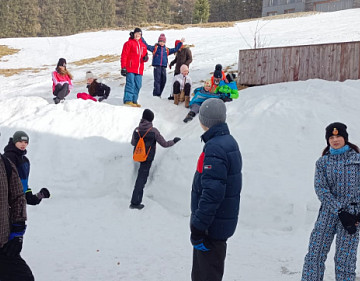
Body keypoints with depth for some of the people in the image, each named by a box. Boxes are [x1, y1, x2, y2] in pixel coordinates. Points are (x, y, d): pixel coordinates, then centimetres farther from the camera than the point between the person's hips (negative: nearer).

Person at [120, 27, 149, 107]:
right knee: (130, 84, -12)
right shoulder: (129, 43, 1)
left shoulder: (143, 45, 20)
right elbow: (124, 56, -5)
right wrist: (123, 67, -13)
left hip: (139, 70, 6)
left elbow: (145, 54, 28)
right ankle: (128, 100, -14)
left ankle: (134, 101, 13)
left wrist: (146, 57, 1)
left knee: (138, 86, 6)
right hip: (130, 69, -6)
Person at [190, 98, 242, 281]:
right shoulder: (229, 142, 10)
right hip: (223, 220, 10)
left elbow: (212, 193, -28)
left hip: (213, 225, -10)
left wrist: (198, 228, -24)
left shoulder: (215, 148, -22)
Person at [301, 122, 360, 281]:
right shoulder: (322, 162, 8)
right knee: (315, 253, -2)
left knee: (345, 257, -2)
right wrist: (339, 210, -13)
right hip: (328, 211, 2)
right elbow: (320, 188, -2)